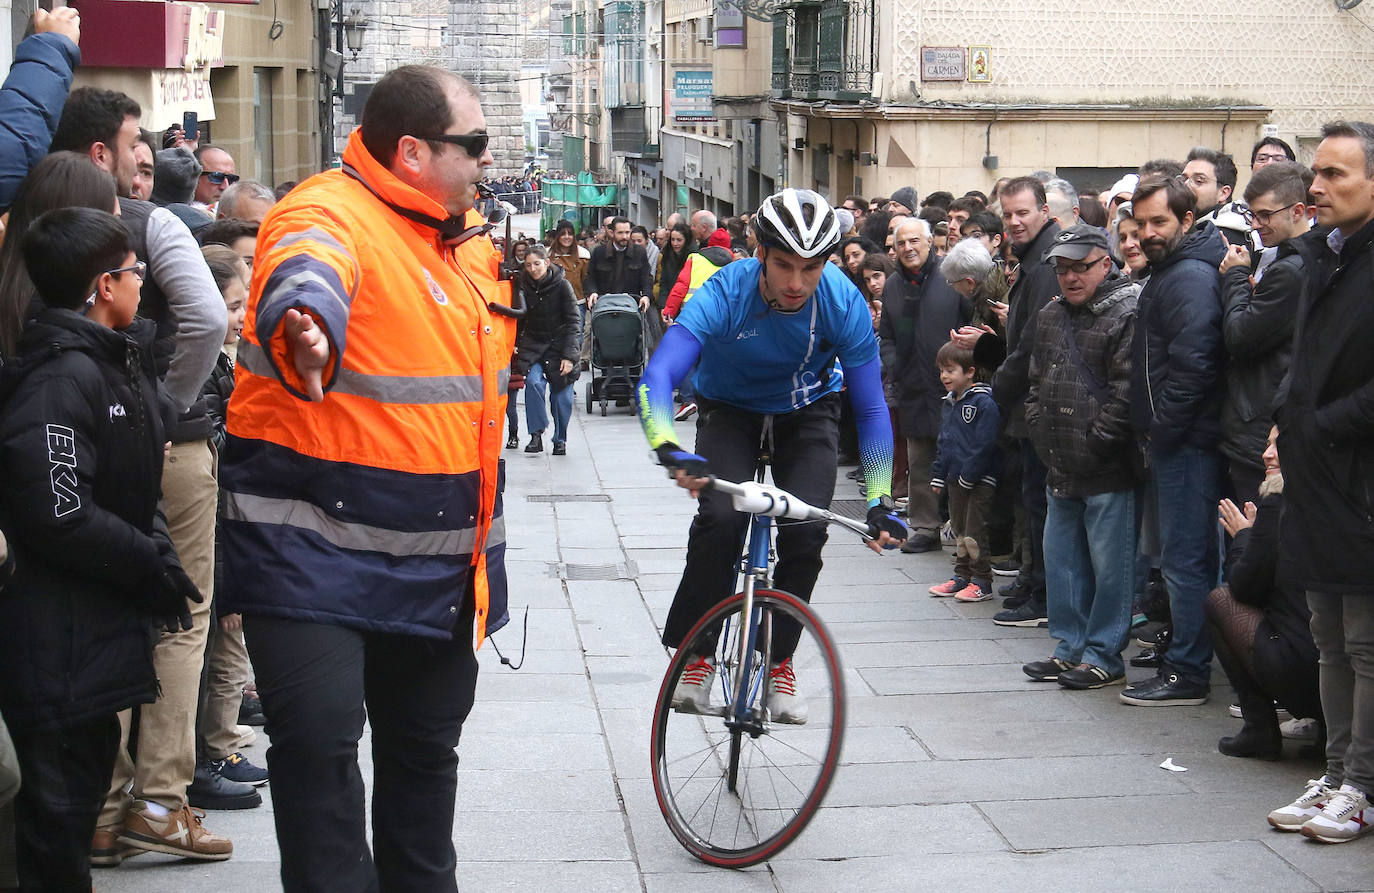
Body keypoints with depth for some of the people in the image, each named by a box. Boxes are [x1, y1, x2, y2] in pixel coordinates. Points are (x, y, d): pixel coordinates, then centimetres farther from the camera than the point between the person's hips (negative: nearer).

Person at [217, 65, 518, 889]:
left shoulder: (472, 234, 9)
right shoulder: (331, 214, -16)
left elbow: (536, 342, 28)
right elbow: (304, 279, -42)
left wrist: (541, 282, 9)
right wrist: (304, 337, -62)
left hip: (440, 563, 8)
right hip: (317, 545, -7)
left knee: (427, 745, 19)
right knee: (321, 737, -14)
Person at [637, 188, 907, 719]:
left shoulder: (844, 303, -27)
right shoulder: (725, 294, -32)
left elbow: (871, 407, -19)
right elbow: (657, 375, -41)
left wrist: (880, 502, -28)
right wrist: (670, 451, -60)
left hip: (808, 412, 1)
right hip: (730, 410, -1)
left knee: (805, 532, -17)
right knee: (721, 518, -24)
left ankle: (779, 660, 6)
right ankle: (695, 653, -5)